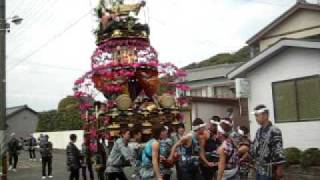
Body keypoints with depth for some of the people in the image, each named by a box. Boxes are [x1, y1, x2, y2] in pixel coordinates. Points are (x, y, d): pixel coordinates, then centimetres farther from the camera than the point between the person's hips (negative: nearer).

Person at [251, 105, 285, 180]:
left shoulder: (274, 131, -16)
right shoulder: (259, 131, 9)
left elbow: (278, 150, -19)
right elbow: (254, 146, 18)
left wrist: (280, 168, -20)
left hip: (268, 170, -8)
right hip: (259, 169, 8)